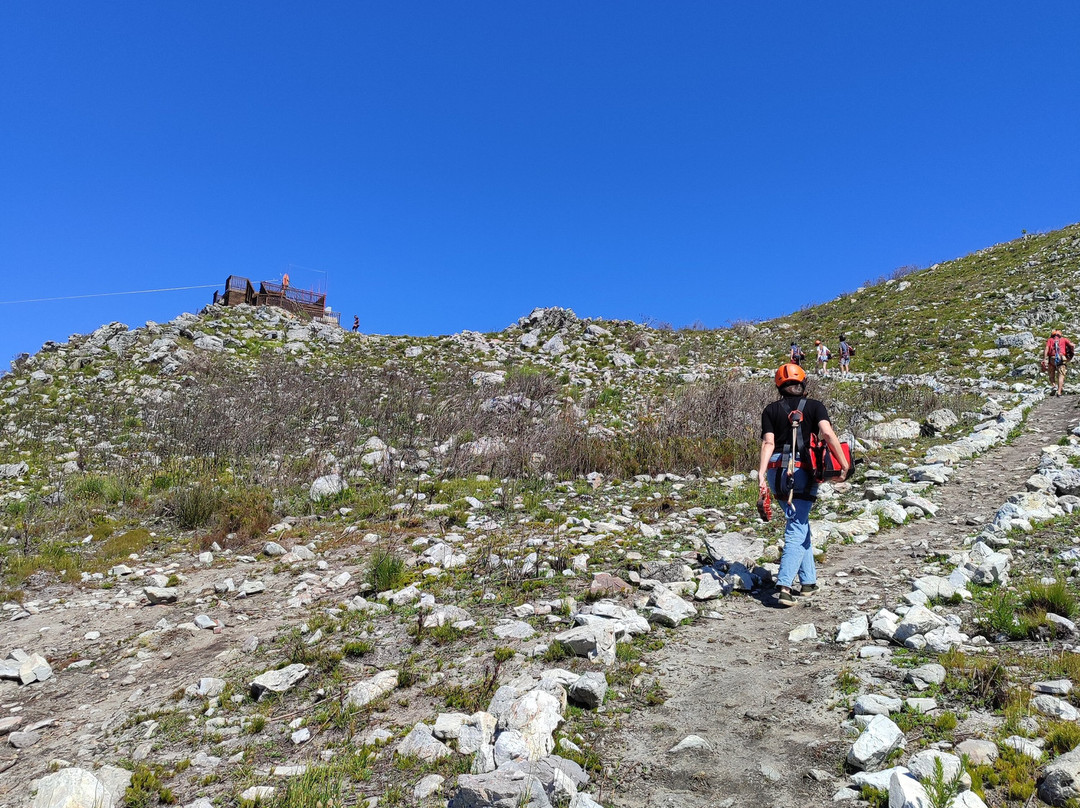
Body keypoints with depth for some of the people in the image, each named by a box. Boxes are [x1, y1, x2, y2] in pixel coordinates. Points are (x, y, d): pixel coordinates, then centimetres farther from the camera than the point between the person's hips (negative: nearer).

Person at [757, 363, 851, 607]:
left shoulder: (771, 410, 9)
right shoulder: (814, 406, 6)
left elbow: (768, 443, -4)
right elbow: (828, 434, -11)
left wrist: (761, 474, -12)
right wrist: (845, 465, -11)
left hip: (776, 471, 3)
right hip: (802, 472, -3)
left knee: (800, 523, 20)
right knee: (797, 531, -2)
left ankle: (808, 581, 23)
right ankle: (784, 586, -15)